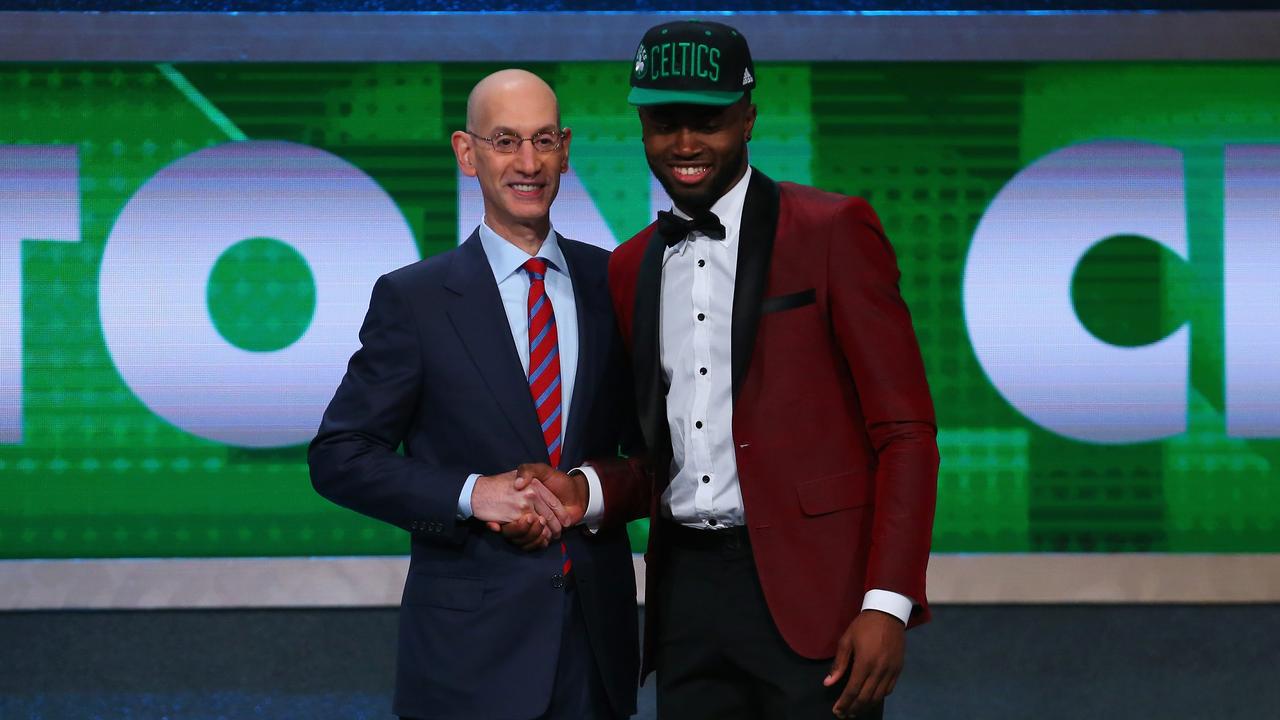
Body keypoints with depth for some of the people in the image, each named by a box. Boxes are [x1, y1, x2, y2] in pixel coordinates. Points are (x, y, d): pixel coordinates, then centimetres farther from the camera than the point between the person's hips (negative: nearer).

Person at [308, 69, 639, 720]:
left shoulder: (613, 282, 6)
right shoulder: (412, 299, -2)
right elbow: (337, 459, -3)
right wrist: (471, 493, -15)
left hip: (597, 637, 3)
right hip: (474, 641, -3)